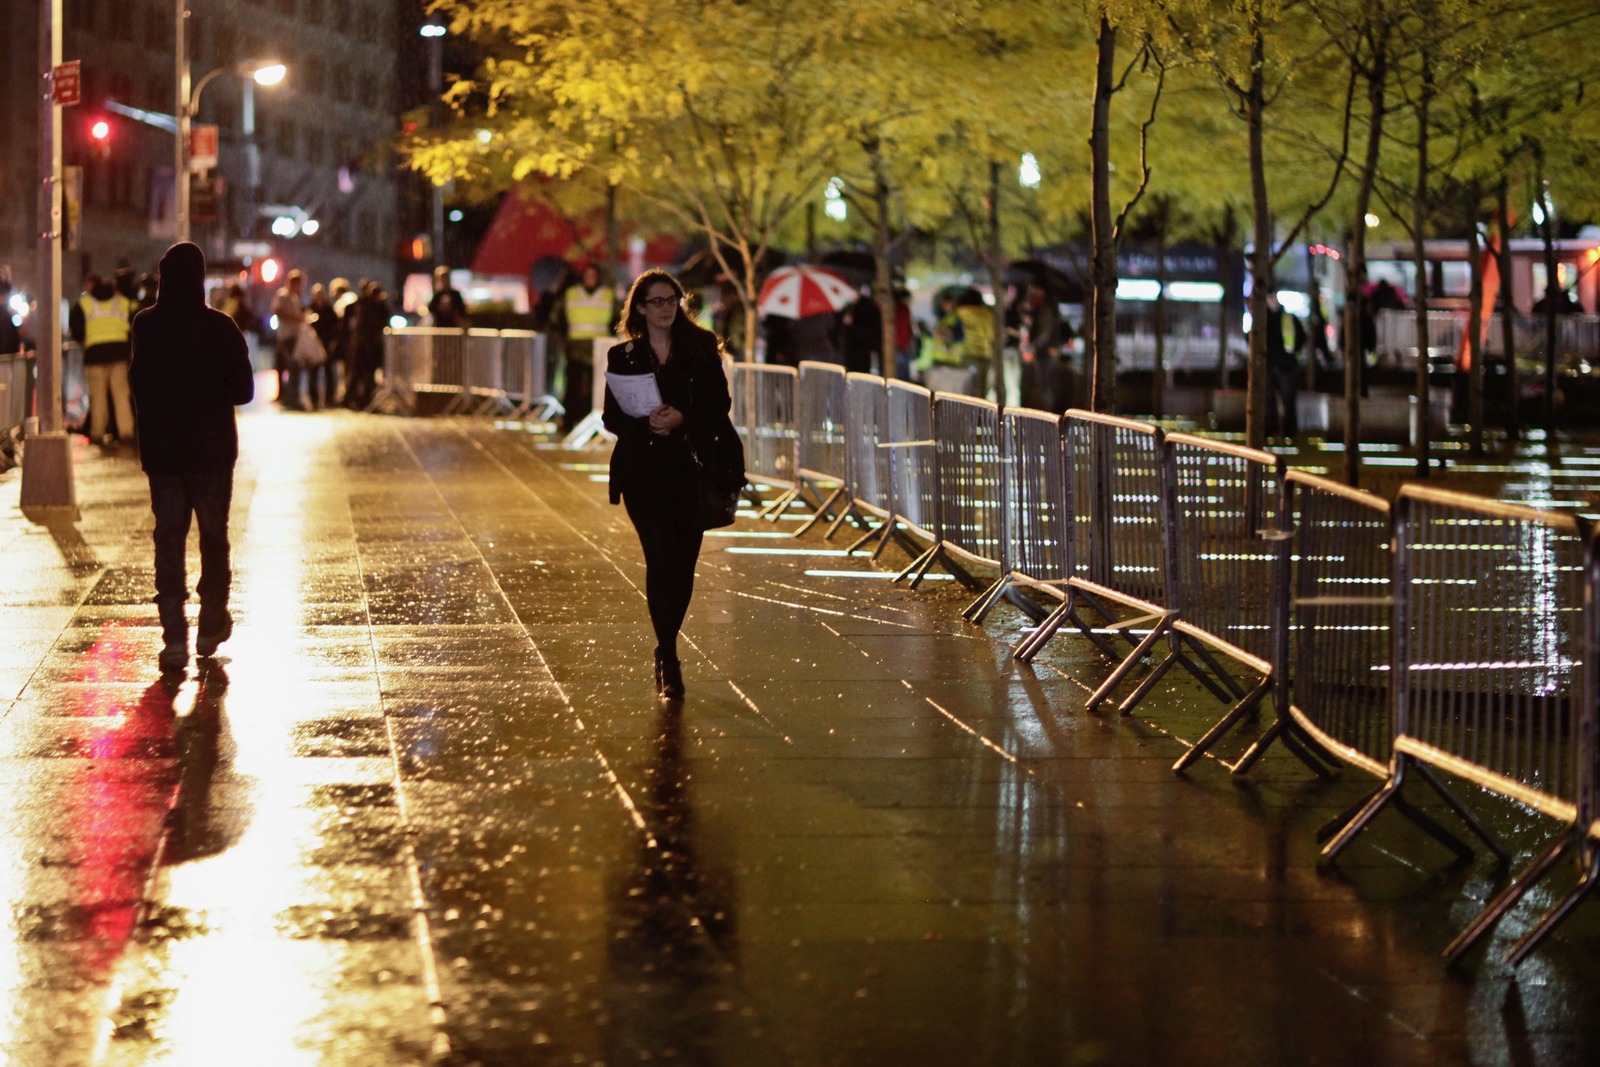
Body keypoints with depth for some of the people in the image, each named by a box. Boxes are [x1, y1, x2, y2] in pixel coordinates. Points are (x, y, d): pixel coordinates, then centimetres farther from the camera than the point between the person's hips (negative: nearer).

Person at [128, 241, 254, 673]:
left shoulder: (145, 326, -5)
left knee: (168, 537, 4)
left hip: (161, 450, 1)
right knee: (213, 535, 14)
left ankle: (174, 634, -6)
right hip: (212, 450, -1)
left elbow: (138, 383, 5)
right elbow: (243, 390, -8)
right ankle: (211, 625, 23)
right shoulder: (220, 327, -12)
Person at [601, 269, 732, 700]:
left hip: (690, 467, 1)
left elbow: (720, 404, 3)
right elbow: (611, 417, 4)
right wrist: (645, 423, -16)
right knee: (661, 555, -13)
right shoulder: (622, 356, 6)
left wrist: (682, 419, -15)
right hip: (643, 470, -1)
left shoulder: (701, 348, 6)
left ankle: (666, 651, 22)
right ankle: (669, 659, -8)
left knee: (684, 561, 2)